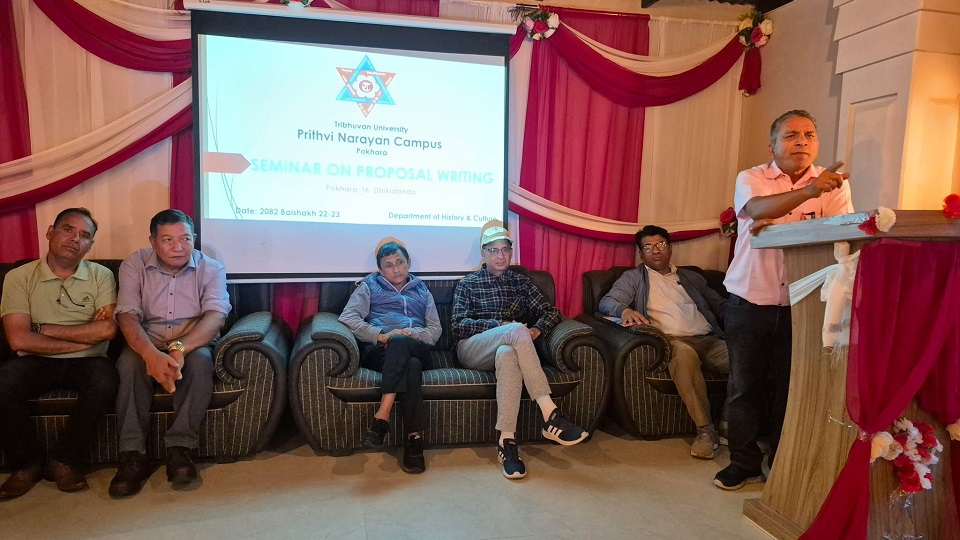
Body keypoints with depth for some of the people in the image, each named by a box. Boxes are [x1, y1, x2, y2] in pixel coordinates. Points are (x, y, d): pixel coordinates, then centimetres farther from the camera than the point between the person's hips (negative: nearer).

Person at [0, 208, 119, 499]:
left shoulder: (101, 276, 2)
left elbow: (107, 329, -12)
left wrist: (42, 328, -9)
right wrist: (85, 338, -11)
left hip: (86, 362, 0)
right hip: (36, 362, 1)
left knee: (104, 382, -33)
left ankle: (64, 461, -9)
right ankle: (26, 464, -5)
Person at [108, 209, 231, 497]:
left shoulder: (211, 268, -6)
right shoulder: (134, 265, -3)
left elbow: (215, 316, -20)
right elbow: (127, 315, -14)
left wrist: (180, 349, -38)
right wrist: (152, 354, -35)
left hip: (193, 341, -1)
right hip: (147, 342, 1)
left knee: (200, 361, -33)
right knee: (130, 363, -31)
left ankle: (180, 448, -25)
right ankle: (133, 455, -24)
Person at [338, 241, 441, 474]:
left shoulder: (422, 290, 30)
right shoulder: (370, 286, 24)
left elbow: (435, 330, 17)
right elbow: (348, 317, 5)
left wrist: (411, 335, -6)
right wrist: (381, 335, -11)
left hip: (416, 348, 2)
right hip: (377, 350, -1)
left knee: (399, 343, -37)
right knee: (410, 366, -37)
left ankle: (382, 416, -43)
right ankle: (414, 437, -43)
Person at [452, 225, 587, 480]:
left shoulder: (520, 281, 22)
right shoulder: (468, 284, 15)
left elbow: (552, 311, 15)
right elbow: (457, 325, 1)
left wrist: (537, 329, -9)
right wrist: (502, 325, -12)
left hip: (506, 348, 2)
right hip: (472, 350, -2)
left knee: (507, 354, -40)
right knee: (517, 331, -35)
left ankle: (507, 441, -44)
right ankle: (550, 415, -41)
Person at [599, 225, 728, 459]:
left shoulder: (692, 277, 30)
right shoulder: (633, 277, 19)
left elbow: (720, 305, 28)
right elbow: (607, 302, 5)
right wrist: (625, 310, -19)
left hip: (709, 340, 4)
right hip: (672, 341, -3)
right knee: (684, 352, -40)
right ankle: (705, 429, -29)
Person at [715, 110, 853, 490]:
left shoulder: (834, 184, 5)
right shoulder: (751, 179, 1)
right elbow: (758, 209, -22)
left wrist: (778, 229, -21)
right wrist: (808, 191, -37)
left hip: (801, 306, 1)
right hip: (748, 303, -1)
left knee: (793, 388, 10)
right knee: (743, 387, 7)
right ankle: (744, 461, 23)